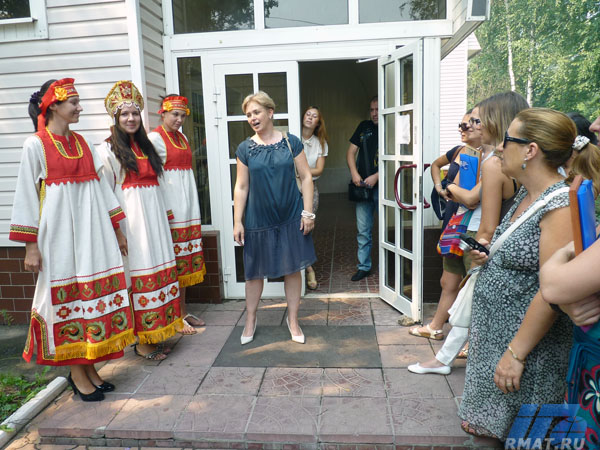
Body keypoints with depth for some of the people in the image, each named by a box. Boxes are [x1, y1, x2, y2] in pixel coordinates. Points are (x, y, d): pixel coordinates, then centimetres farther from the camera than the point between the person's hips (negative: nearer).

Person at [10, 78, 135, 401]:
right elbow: (27, 195, -5)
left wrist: (117, 230, 12)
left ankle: (89, 366, 19)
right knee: (68, 296, 1)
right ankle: (77, 373, 14)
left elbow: (100, 185, 14)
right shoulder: (35, 145, -3)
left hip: (92, 229, 5)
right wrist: (31, 246, -10)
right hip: (59, 231, -5)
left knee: (94, 292, 6)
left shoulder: (82, 143, 13)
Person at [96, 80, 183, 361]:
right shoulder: (108, 150, -3)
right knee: (139, 272, -4)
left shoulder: (145, 146, 17)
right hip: (130, 218, -6)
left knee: (160, 269, 7)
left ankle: (157, 330, 19)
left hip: (154, 215, 7)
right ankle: (143, 341, 7)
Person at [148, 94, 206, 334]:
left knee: (185, 259, 11)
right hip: (168, 208, -8)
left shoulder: (182, 137, 17)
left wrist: (192, 205, 17)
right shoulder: (155, 138, -7)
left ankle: (183, 311, 21)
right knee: (171, 261, -4)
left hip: (187, 206, 8)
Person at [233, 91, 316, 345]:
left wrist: (308, 212, -5)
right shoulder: (245, 149, 1)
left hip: (291, 217, 0)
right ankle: (250, 320, 29)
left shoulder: (291, 142, 0)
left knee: (293, 269, 8)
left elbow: (306, 177, 1)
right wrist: (237, 221, -2)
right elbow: (241, 187, 2)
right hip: (258, 219, 1)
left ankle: (293, 319, 25)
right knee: (254, 271, 9)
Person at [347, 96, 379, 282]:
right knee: (363, 230, 7)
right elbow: (351, 151, 12)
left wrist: (376, 177, -17)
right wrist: (354, 172, -3)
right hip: (363, 186, 4)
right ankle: (364, 267, 18)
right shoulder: (364, 127, 12)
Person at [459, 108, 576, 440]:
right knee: (495, 418, 25)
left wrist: (516, 353, -23)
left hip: (528, 337, -8)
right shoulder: (526, 194, 4)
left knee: (517, 432, 13)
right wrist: (489, 252, 1)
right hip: (494, 326, 9)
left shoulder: (560, 206, -25)